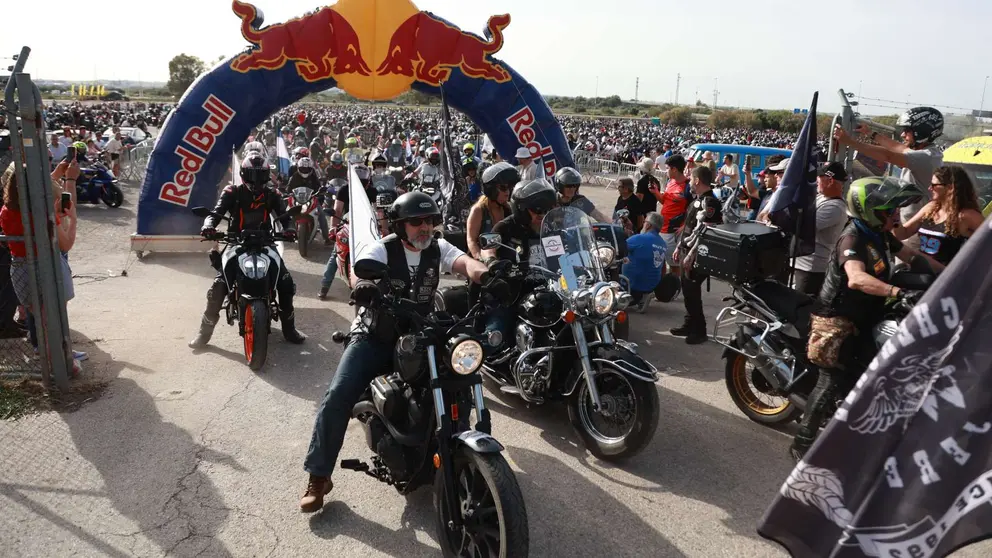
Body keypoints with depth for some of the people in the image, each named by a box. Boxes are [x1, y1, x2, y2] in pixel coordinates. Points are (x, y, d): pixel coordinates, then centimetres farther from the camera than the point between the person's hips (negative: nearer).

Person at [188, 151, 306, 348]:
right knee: (219, 285, -16)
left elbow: (285, 215, -3)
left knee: (286, 283, -10)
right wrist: (208, 225, -34)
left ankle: (289, 328, 6)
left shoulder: (272, 195, 5)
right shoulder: (232, 192, -1)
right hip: (237, 243, -2)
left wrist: (289, 228, -28)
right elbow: (216, 212, -10)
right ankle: (205, 330, -1)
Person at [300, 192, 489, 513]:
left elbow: (465, 263, -18)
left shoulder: (438, 249, 1)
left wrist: (484, 276, -43)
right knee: (337, 398, -16)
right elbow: (359, 270, -27)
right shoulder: (383, 249, -7)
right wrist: (362, 284, -53)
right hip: (375, 336, -2)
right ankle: (318, 477, -3)